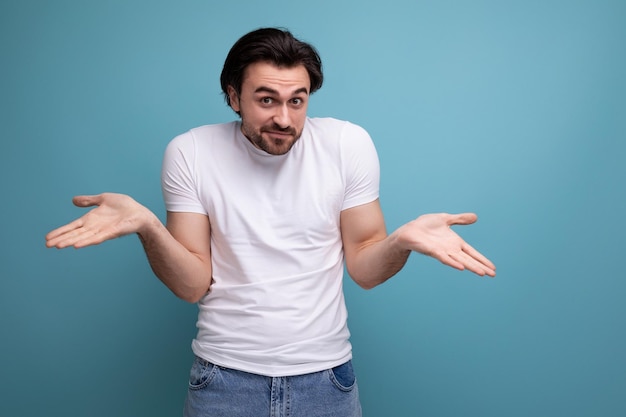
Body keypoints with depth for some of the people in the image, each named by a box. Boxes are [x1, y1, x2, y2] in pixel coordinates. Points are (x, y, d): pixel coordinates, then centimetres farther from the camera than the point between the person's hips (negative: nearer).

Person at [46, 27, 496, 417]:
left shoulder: (348, 144, -8)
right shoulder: (189, 153, -8)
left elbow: (364, 269, -3)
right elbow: (193, 285, -7)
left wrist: (403, 239, -24)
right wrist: (146, 225, -24)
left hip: (326, 375, 1)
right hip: (224, 376, 0)